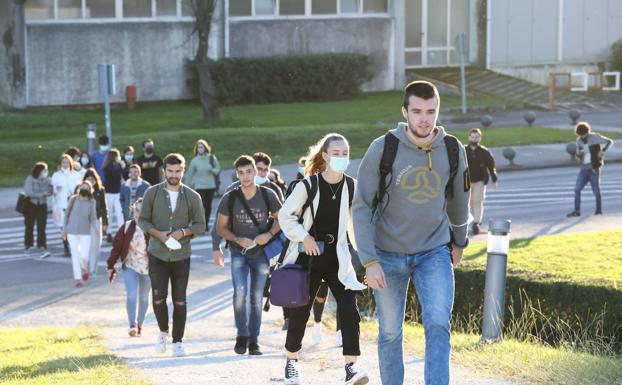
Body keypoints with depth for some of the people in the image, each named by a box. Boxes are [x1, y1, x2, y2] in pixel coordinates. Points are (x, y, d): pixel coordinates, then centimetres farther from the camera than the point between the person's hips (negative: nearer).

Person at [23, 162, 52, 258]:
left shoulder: (46, 180, 2)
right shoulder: (30, 179, -9)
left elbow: (50, 192, 3)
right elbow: (29, 193, -17)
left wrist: (50, 185, -14)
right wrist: (42, 194, -15)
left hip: (42, 206, 2)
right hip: (31, 206, -2)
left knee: (41, 228, -8)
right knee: (29, 227, 10)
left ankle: (43, 249, -16)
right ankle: (28, 246, 29)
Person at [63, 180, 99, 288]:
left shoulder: (92, 202, -3)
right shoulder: (73, 199, -3)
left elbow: (93, 218, -2)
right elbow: (67, 214, 6)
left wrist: (97, 228, -19)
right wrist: (64, 230, 8)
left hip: (85, 232, 0)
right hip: (72, 232, 0)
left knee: (84, 256, -5)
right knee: (75, 255, -2)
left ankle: (84, 270, 27)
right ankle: (78, 278, 6)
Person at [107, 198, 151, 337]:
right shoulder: (127, 227, -2)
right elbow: (116, 247, 3)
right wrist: (111, 266, 2)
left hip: (148, 269, 1)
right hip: (130, 267, 0)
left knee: (143, 297, 11)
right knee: (132, 294, -17)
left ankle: (139, 325, 26)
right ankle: (132, 325, -19)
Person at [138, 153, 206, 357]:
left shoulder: (192, 197, 2)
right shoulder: (152, 193, 1)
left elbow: (200, 225, 4)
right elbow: (142, 220, 4)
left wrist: (183, 232, -15)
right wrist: (158, 233, -14)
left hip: (181, 256, 1)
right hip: (157, 255, -1)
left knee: (180, 300, 2)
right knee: (158, 297, -8)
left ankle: (177, 341, 13)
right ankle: (163, 331, 18)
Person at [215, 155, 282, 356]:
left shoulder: (268, 195, -6)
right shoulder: (230, 198, -7)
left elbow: (279, 218, 7)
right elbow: (220, 227, 2)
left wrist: (269, 234, -12)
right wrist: (237, 239, -15)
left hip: (261, 252, 1)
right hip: (239, 252, -1)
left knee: (256, 297, 5)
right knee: (240, 292, -18)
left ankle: (254, 340, 15)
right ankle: (242, 335, -2)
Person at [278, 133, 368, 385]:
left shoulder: (352, 187, -4)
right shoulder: (308, 185, -11)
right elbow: (286, 215, -3)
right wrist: (303, 237, -13)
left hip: (337, 257, 2)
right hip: (309, 256, -1)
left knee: (349, 309, -15)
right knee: (300, 311, 9)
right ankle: (292, 361, 29)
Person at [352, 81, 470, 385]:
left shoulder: (453, 150, -5)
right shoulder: (383, 149, -13)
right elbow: (361, 208, -10)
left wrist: (459, 241, 26)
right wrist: (369, 261, -16)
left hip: (435, 253, 1)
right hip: (388, 255, -1)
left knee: (438, 325, -17)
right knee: (390, 333, 10)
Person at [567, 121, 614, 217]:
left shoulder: (595, 137, -8)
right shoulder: (579, 140, 7)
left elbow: (610, 141, -5)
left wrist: (602, 151, -16)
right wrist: (578, 154, -10)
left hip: (594, 168, -5)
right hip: (584, 169, 5)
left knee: (596, 190, 2)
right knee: (577, 189, -6)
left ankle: (599, 209, 19)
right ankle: (577, 211, -6)